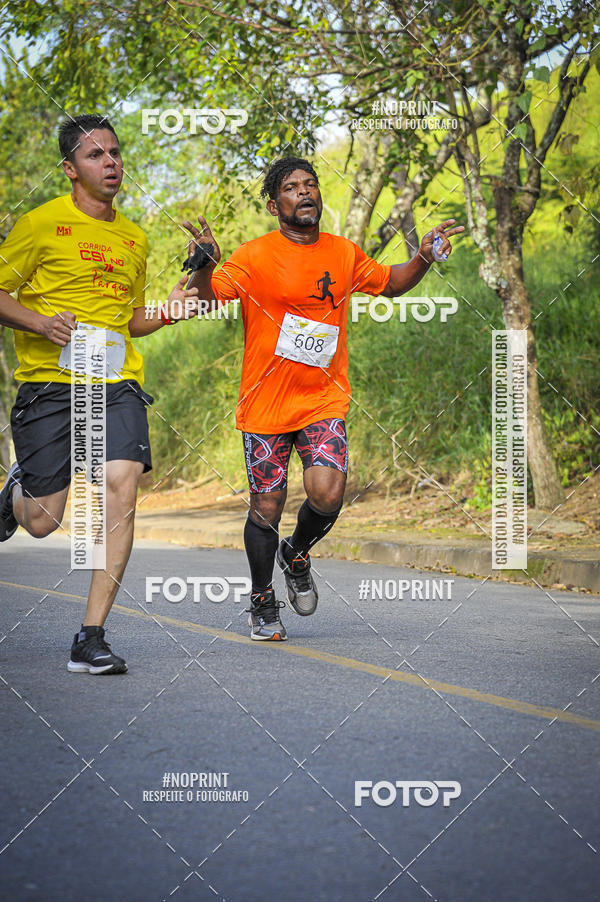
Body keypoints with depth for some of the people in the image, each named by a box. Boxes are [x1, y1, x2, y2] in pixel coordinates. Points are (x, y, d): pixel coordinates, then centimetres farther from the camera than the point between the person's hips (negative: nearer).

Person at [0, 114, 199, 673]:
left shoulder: (134, 239, 17)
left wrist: (168, 312, 8)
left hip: (117, 384, 4)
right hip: (49, 384, -3)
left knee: (122, 487, -19)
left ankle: (91, 638, -14)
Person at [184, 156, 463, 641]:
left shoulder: (344, 254, 6)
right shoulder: (254, 256, -7)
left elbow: (391, 283, 23)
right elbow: (207, 298, -17)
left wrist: (423, 259, 5)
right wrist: (204, 268, -38)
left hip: (324, 400, 2)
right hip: (265, 401, -2)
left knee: (327, 495, -17)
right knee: (266, 507, 4)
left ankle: (296, 554, 18)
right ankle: (263, 603, 28)